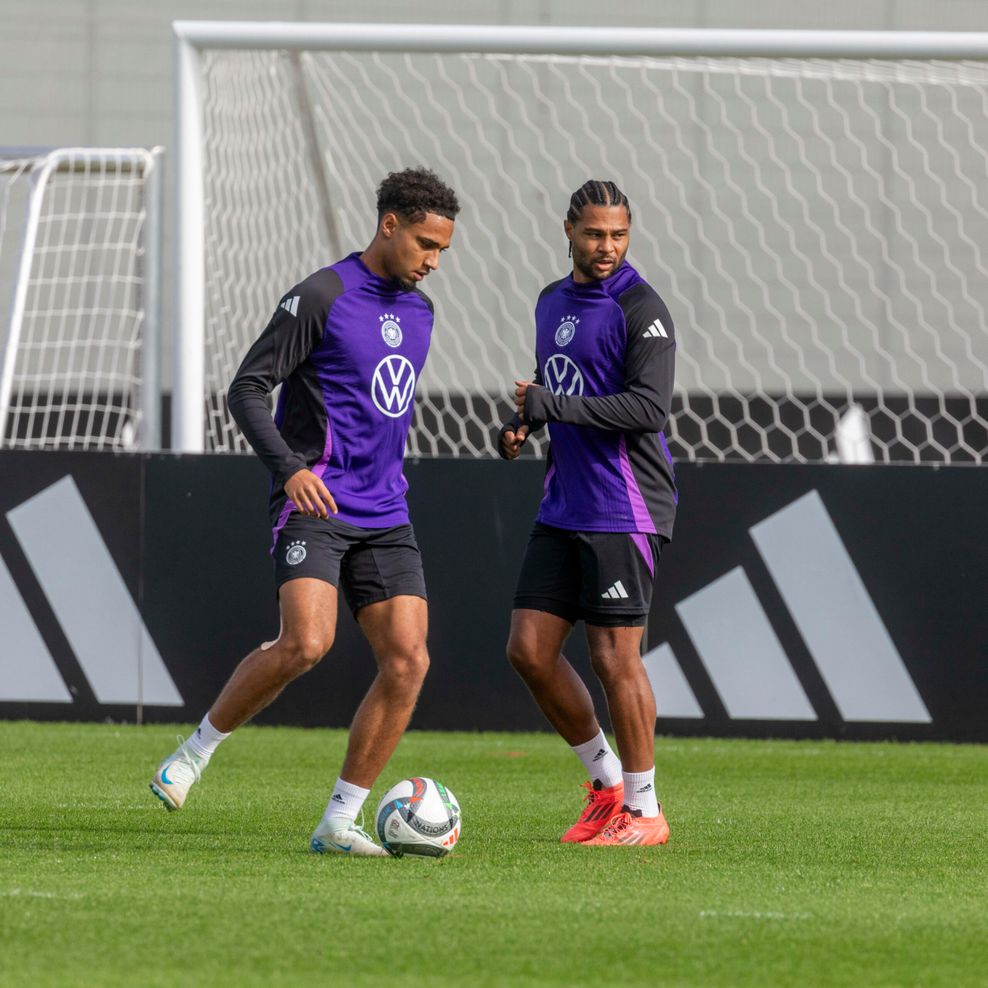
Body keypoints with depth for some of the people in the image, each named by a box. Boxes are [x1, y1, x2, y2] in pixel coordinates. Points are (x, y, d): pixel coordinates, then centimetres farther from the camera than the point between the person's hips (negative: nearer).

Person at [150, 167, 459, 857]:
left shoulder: (418, 310, 15)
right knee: (306, 644, -25)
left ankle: (339, 823, -1)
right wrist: (290, 467, -23)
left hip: (385, 516, 7)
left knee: (408, 661, -7)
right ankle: (197, 751, -3)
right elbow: (247, 389, -11)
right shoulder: (321, 297, -8)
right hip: (315, 507, -7)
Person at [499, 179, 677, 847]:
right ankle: (606, 782, 17)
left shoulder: (641, 309, -10)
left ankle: (643, 810, 5)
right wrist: (521, 427, 8)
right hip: (563, 509, 8)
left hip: (624, 511, -8)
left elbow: (650, 408, -20)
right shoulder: (552, 303, 15)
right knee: (529, 649, 3)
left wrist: (553, 406, -20)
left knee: (615, 658, -6)